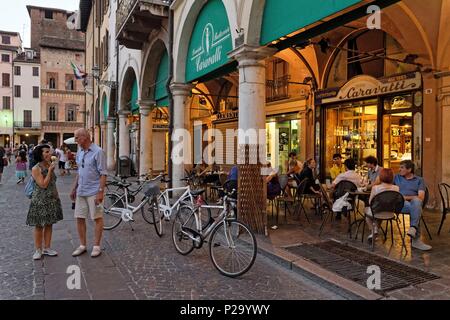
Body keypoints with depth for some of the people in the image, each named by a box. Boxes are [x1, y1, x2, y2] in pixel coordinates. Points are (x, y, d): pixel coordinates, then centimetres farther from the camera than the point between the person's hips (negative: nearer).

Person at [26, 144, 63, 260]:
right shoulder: (36, 169, -13)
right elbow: (43, 184, -20)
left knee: (49, 224, 11)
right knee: (39, 226, 4)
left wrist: (57, 197, 16)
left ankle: (47, 248, 22)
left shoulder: (50, 166, 7)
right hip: (40, 201, -6)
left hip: (52, 200, 6)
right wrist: (50, 170, -20)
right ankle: (38, 250, 16)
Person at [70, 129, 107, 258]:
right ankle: (82, 245, 23)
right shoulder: (79, 153, 11)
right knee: (79, 218, 10)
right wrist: (74, 189, 17)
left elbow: (103, 173, -15)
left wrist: (101, 191, -19)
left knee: (97, 218, 4)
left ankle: (96, 246, 14)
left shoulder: (98, 152, -11)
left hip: (93, 192, -7)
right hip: (81, 191, 7)